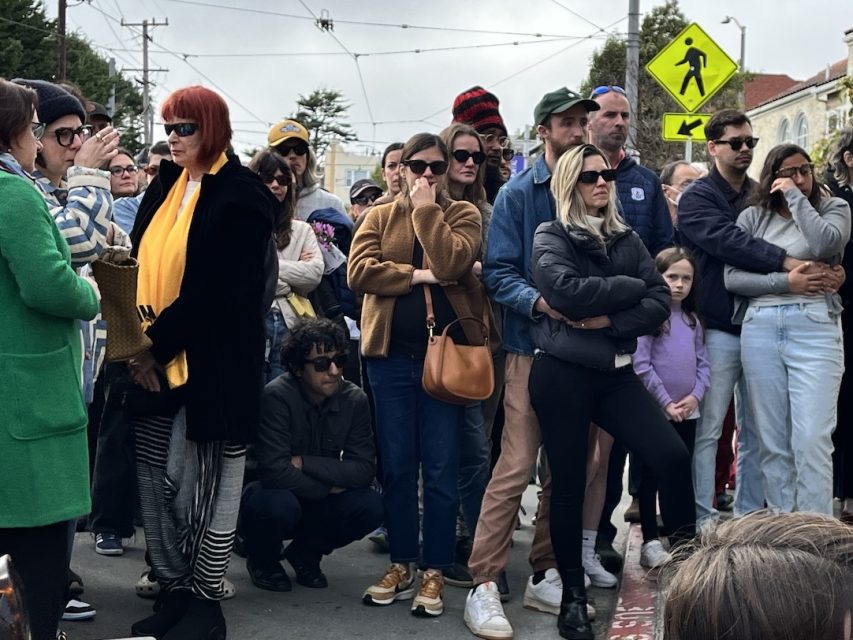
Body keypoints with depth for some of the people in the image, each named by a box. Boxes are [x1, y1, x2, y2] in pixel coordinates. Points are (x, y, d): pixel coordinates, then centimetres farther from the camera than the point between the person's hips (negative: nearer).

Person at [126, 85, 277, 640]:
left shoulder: (240, 196, -9)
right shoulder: (165, 188, 14)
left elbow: (216, 290, -16)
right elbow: (143, 266, 12)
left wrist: (159, 344, -14)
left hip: (215, 363, -7)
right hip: (157, 361, 7)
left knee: (203, 483, 0)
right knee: (155, 481, 9)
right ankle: (174, 590, 21)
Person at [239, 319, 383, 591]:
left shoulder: (355, 400, -10)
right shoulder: (277, 396, -23)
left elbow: (364, 470, -16)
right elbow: (275, 471, -31)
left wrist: (304, 463, -24)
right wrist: (329, 487, -19)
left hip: (316, 505, 4)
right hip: (272, 496, -4)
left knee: (370, 506, -23)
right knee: (279, 504, -38)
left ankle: (305, 554, 6)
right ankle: (262, 559, 0)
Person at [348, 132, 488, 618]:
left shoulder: (463, 214, 5)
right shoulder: (380, 217, 11)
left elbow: (450, 262, -15)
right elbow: (358, 271, -5)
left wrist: (426, 208, -8)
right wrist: (417, 275, -12)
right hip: (392, 354, 2)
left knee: (441, 469, 1)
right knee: (397, 466, 8)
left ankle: (435, 572, 10)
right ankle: (402, 565, 19)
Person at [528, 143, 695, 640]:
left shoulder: (627, 239, 11)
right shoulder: (551, 237, -2)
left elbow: (661, 301, 0)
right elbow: (568, 291, -21)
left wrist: (609, 320, -15)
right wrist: (631, 286, -9)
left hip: (615, 372, 4)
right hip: (562, 373, -4)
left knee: (673, 457, -10)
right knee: (569, 482, 2)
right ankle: (574, 595, 16)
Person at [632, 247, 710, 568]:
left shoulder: (692, 319, 12)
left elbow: (703, 362, 10)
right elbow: (641, 365, -13)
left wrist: (695, 396, -6)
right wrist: (666, 402, -14)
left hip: (687, 412, 6)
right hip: (654, 412, -6)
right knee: (651, 477, 2)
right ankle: (651, 542, 7)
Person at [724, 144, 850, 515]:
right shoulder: (753, 217, 12)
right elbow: (732, 278, 2)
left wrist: (796, 197, -4)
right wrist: (785, 280, -9)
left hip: (814, 328, -2)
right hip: (759, 330, 2)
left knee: (812, 440, -10)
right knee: (772, 442, 6)